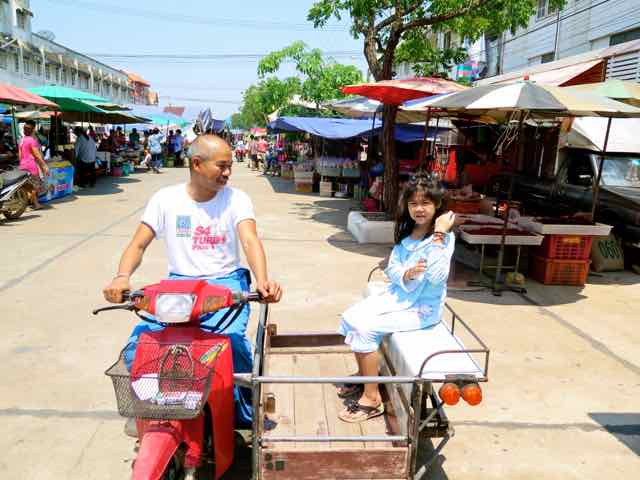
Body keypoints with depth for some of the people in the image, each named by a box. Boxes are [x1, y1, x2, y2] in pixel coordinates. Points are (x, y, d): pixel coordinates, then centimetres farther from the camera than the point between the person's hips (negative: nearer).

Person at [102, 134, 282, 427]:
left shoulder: (236, 199, -1)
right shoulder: (166, 199, 3)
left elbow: (250, 241, -16)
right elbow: (139, 244, -1)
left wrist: (263, 281, -36)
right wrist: (122, 277, -22)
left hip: (225, 283, -1)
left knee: (232, 338, -29)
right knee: (140, 340, -20)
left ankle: (244, 410, 0)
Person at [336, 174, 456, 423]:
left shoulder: (444, 238, -16)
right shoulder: (406, 232, 4)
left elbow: (436, 277, -29)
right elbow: (391, 268, 3)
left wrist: (439, 235, -30)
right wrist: (406, 274, -20)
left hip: (423, 307, -7)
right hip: (398, 295, 7)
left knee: (365, 328, -20)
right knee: (350, 317, -4)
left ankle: (372, 398, -4)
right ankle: (363, 376, 17)